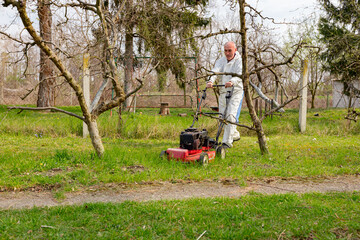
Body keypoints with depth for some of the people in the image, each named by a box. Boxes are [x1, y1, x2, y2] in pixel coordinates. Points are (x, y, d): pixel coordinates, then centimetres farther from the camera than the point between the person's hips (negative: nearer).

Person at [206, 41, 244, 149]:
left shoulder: (240, 61, -6)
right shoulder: (221, 61, 8)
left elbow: (240, 75, -24)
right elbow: (215, 71, -11)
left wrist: (232, 82, -45)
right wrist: (210, 81, -32)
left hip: (236, 92, -5)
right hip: (223, 92, 6)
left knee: (231, 115, -17)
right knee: (222, 116, 10)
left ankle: (227, 142, -14)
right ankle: (235, 135, 33)